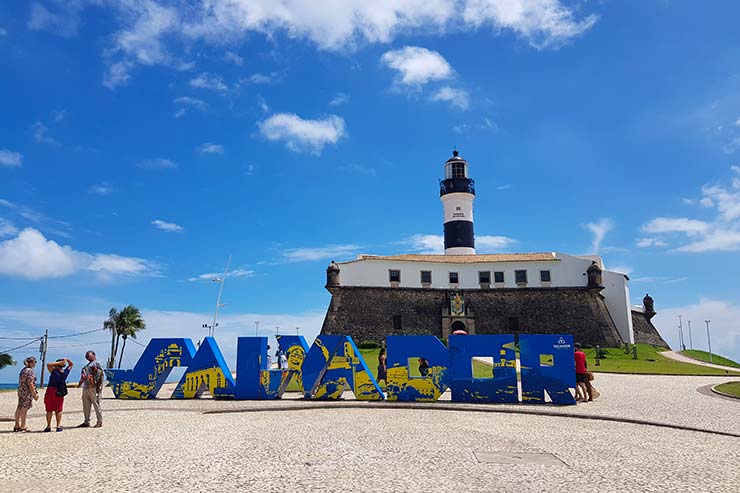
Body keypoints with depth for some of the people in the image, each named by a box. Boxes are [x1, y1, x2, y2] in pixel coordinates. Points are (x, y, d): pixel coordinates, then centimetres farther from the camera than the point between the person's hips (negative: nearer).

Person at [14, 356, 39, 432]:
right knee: (24, 409, -3)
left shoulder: (23, 370, 14)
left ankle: (17, 426, 21)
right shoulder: (30, 371, -16)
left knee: (19, 408, 13)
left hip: (21, 391, 9)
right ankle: (23, 427, 3)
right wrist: (35, 394, -16)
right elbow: (30, 383, -20)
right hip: (27, 392, -9)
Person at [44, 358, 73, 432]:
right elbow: (71, 364, 12)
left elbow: (49, 364, -21)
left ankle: (48, 426, 12)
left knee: (49, 410, 8)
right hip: (60, 394, 3)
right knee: (58, 410, 11)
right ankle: (58, 426, 9)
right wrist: (67, 360, -3)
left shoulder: (54, 372, -16)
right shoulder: (65, 373, -3)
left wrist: (59, 362, -19)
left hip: (51, 392, -3)